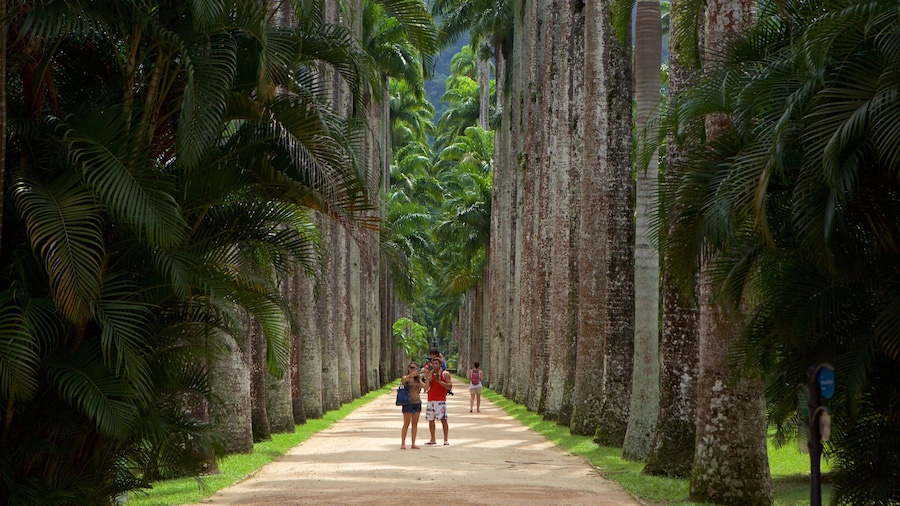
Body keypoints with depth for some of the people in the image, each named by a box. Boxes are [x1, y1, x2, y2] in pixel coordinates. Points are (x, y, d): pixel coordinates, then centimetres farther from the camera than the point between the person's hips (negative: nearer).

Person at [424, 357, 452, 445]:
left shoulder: (445, 374, 0)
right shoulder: (430, 373, 12)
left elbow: (450, 386, -8)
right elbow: (426, 388, 7)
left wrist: (439, 381, -18)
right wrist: (427, 379, -11)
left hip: (441, 400, -5)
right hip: (431, 400, 5)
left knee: (443, 419, -9)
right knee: (431, 420, 6)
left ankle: (446, 440, -8)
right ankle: (433, 440, 14)